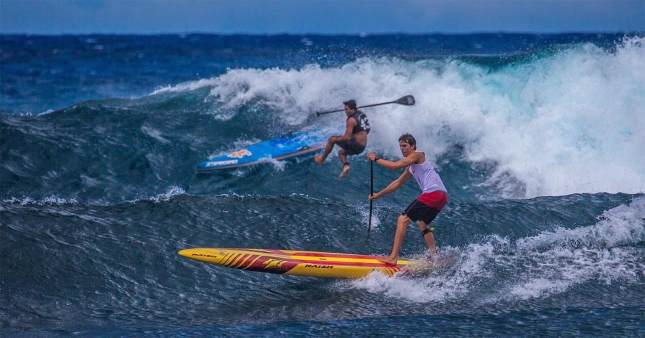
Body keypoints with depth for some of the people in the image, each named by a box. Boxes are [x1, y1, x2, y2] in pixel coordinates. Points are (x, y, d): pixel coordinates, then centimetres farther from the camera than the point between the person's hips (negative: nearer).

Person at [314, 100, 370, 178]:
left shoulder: (351, 120, -17)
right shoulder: (361, 113, 9)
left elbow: (346, 137, -20)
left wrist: (336, 139, -5)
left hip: (356, 145, -9)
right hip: (362, 147, 9)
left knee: (332, 139, 4)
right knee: (341, 152, 31)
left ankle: (321, 159, 15)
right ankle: (346, 165, 2)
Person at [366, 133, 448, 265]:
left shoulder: (417, 155, -2)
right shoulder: (411, 166, 26)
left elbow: (395, 165, -13)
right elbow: (398, 183, 33)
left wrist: (376, 159, -3)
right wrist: (378, 195, 35)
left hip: (433, 193, -10)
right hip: (442, 196, 10)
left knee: (403, 219, -11)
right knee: (422, 224, 29)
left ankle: (393, 257, -17)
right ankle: (435, 257, 25)